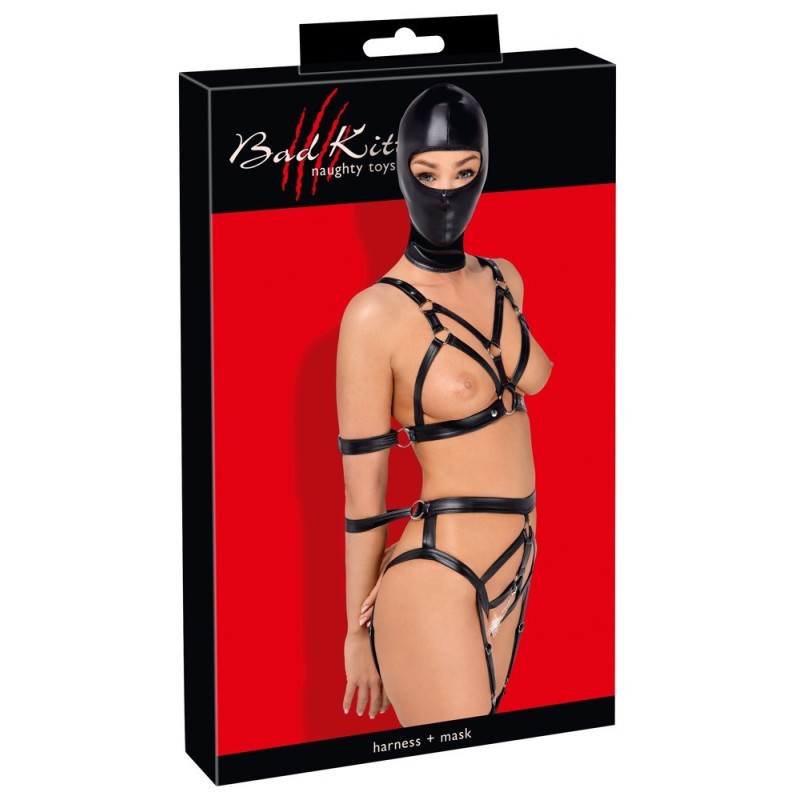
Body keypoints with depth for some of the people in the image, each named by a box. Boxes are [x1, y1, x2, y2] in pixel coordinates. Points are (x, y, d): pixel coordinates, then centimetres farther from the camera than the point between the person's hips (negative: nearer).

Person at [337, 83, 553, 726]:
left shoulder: (506, 282, 7)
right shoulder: (376, 313, -13)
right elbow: (362, 489, -8)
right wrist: (358, 631, -3)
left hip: (513, 575, 7)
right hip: (437, 583, -7)